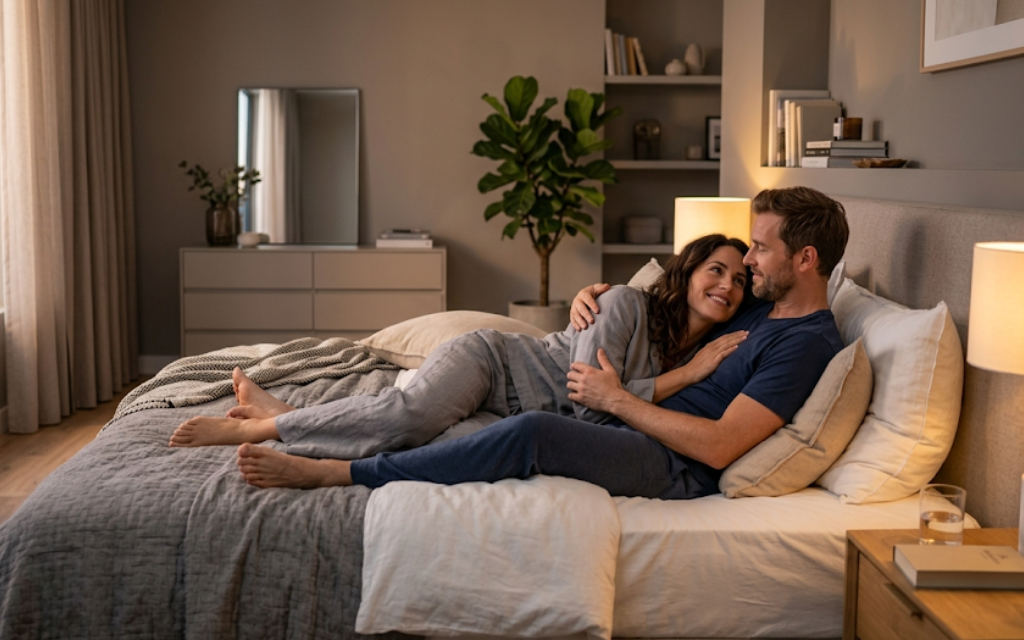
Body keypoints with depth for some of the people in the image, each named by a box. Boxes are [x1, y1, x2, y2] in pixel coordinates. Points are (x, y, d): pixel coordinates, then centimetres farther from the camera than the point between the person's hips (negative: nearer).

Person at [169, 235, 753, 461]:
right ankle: (254, 426, -15)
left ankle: (274, 411, 0)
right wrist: (689, 374, -19)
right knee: (414, 415, -33)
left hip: (513, 412, 6)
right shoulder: (630, 305, -15)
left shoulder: (694, 350, 8)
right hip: (491, 359, -6)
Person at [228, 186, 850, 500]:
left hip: (677, 467, -9)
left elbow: (719, 445, -20)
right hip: (628, 427, 9)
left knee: (534, 431, -35)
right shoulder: (762, 305, 19)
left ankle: (329, 472, -27)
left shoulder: (809, 343, -11)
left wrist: (617, 399, -14)